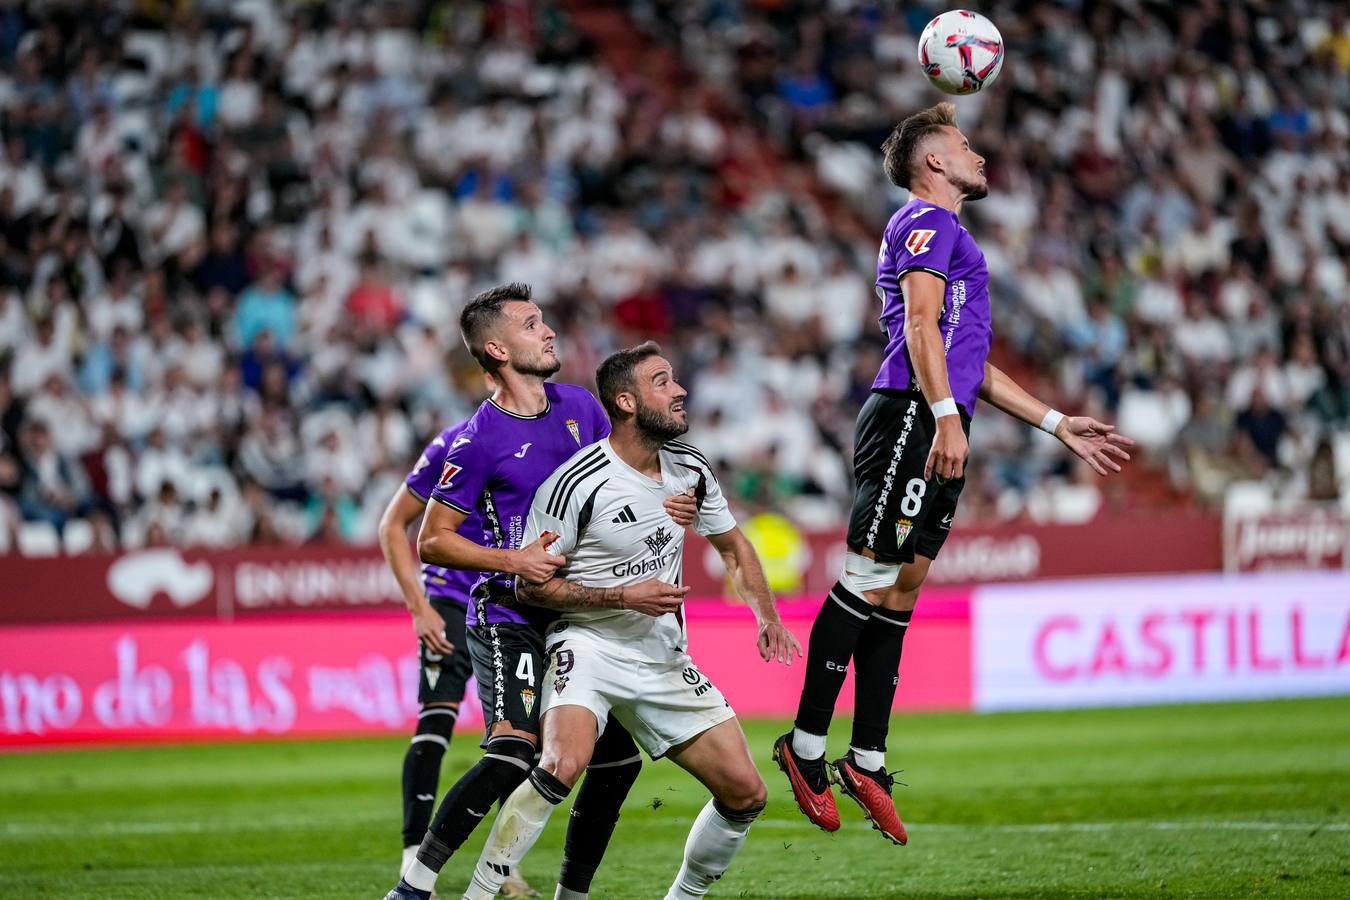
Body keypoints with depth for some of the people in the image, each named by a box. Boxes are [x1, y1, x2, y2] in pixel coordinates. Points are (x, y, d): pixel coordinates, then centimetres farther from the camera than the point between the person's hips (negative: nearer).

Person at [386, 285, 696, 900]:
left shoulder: (579, 406, 7)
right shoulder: (479, 441, -11)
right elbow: (431, 542, -8)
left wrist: (659, 508, 0)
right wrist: (511, 560, -20)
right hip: (509, 621, -7)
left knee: (619, 758, 7)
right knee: (513, 754, -25)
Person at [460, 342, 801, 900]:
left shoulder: (691, 471, 4)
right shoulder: (578, 483, -16)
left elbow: (732, 546, 22)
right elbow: (530, 585, -12)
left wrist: (766, 616, 9)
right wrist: (624, 596, -19)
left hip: (665, 662, 7)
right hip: (589, 646, -6)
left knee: (746, 795, 1)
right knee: (563, 766, -34)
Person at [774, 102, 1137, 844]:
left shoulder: (947, 232, 29)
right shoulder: (926, 221, -1)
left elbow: (972, 363, 32)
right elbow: (920, 322, -15)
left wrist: (1059, 426, 31)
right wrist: (945, 415, -26)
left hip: (938, 427, 10)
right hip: (910, 418, -10)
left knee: (899, 589, 6)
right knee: (870, 577, -12)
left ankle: (866, 761, 6)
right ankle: (806, 745, -12)